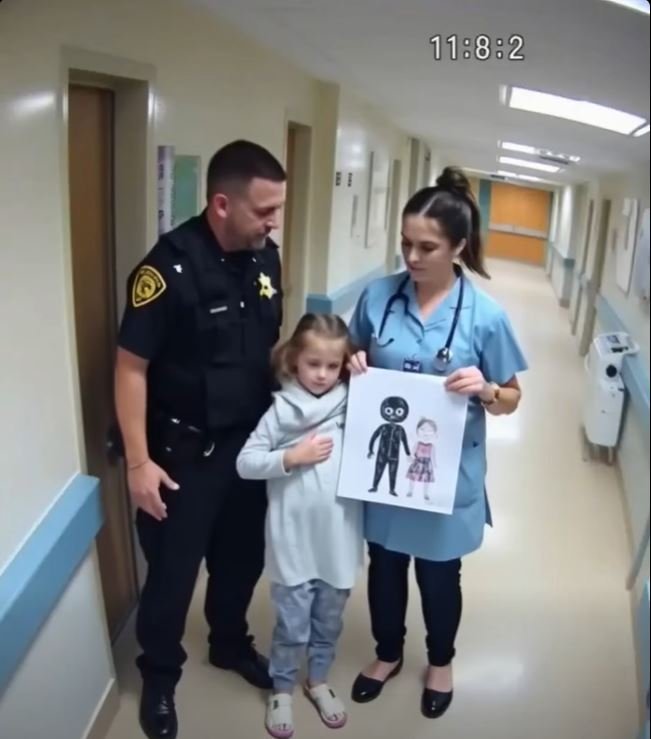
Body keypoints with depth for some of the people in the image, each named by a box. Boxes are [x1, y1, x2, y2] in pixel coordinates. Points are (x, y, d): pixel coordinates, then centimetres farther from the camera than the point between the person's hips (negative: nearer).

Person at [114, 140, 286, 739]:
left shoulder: (266, 256, -1)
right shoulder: (170, 267, -21)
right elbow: (131, 367, -16)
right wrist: (139, 461, -16)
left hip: (251, 443, 6)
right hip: (183, 453, -5)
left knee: (243, 557, 21)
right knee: (173, 572, 11)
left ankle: (230, 644, 48)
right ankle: (159, 676, 37)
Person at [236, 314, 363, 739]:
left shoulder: (354, 405, -3)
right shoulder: (282, 409, -8)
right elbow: (245, 463, -8)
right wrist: (292, 457, -18)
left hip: (338, 540, 2)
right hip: (294, 542, -2)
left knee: (329, 623, 23)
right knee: (292, 627, 14)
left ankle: (319, 682, 47)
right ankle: (282, 691, 40)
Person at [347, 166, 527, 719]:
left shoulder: (486, 316, -14)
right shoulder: (378, 296, -8)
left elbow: (511, 400, -5)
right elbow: (356, 364, 7)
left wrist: (484, 389, -26)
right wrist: (354, 367, -15)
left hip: (447, 475, -2)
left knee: (439, 576, 19)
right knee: (385, 567, 21)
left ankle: (441, 661, 49)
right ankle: (388, 653, 49)